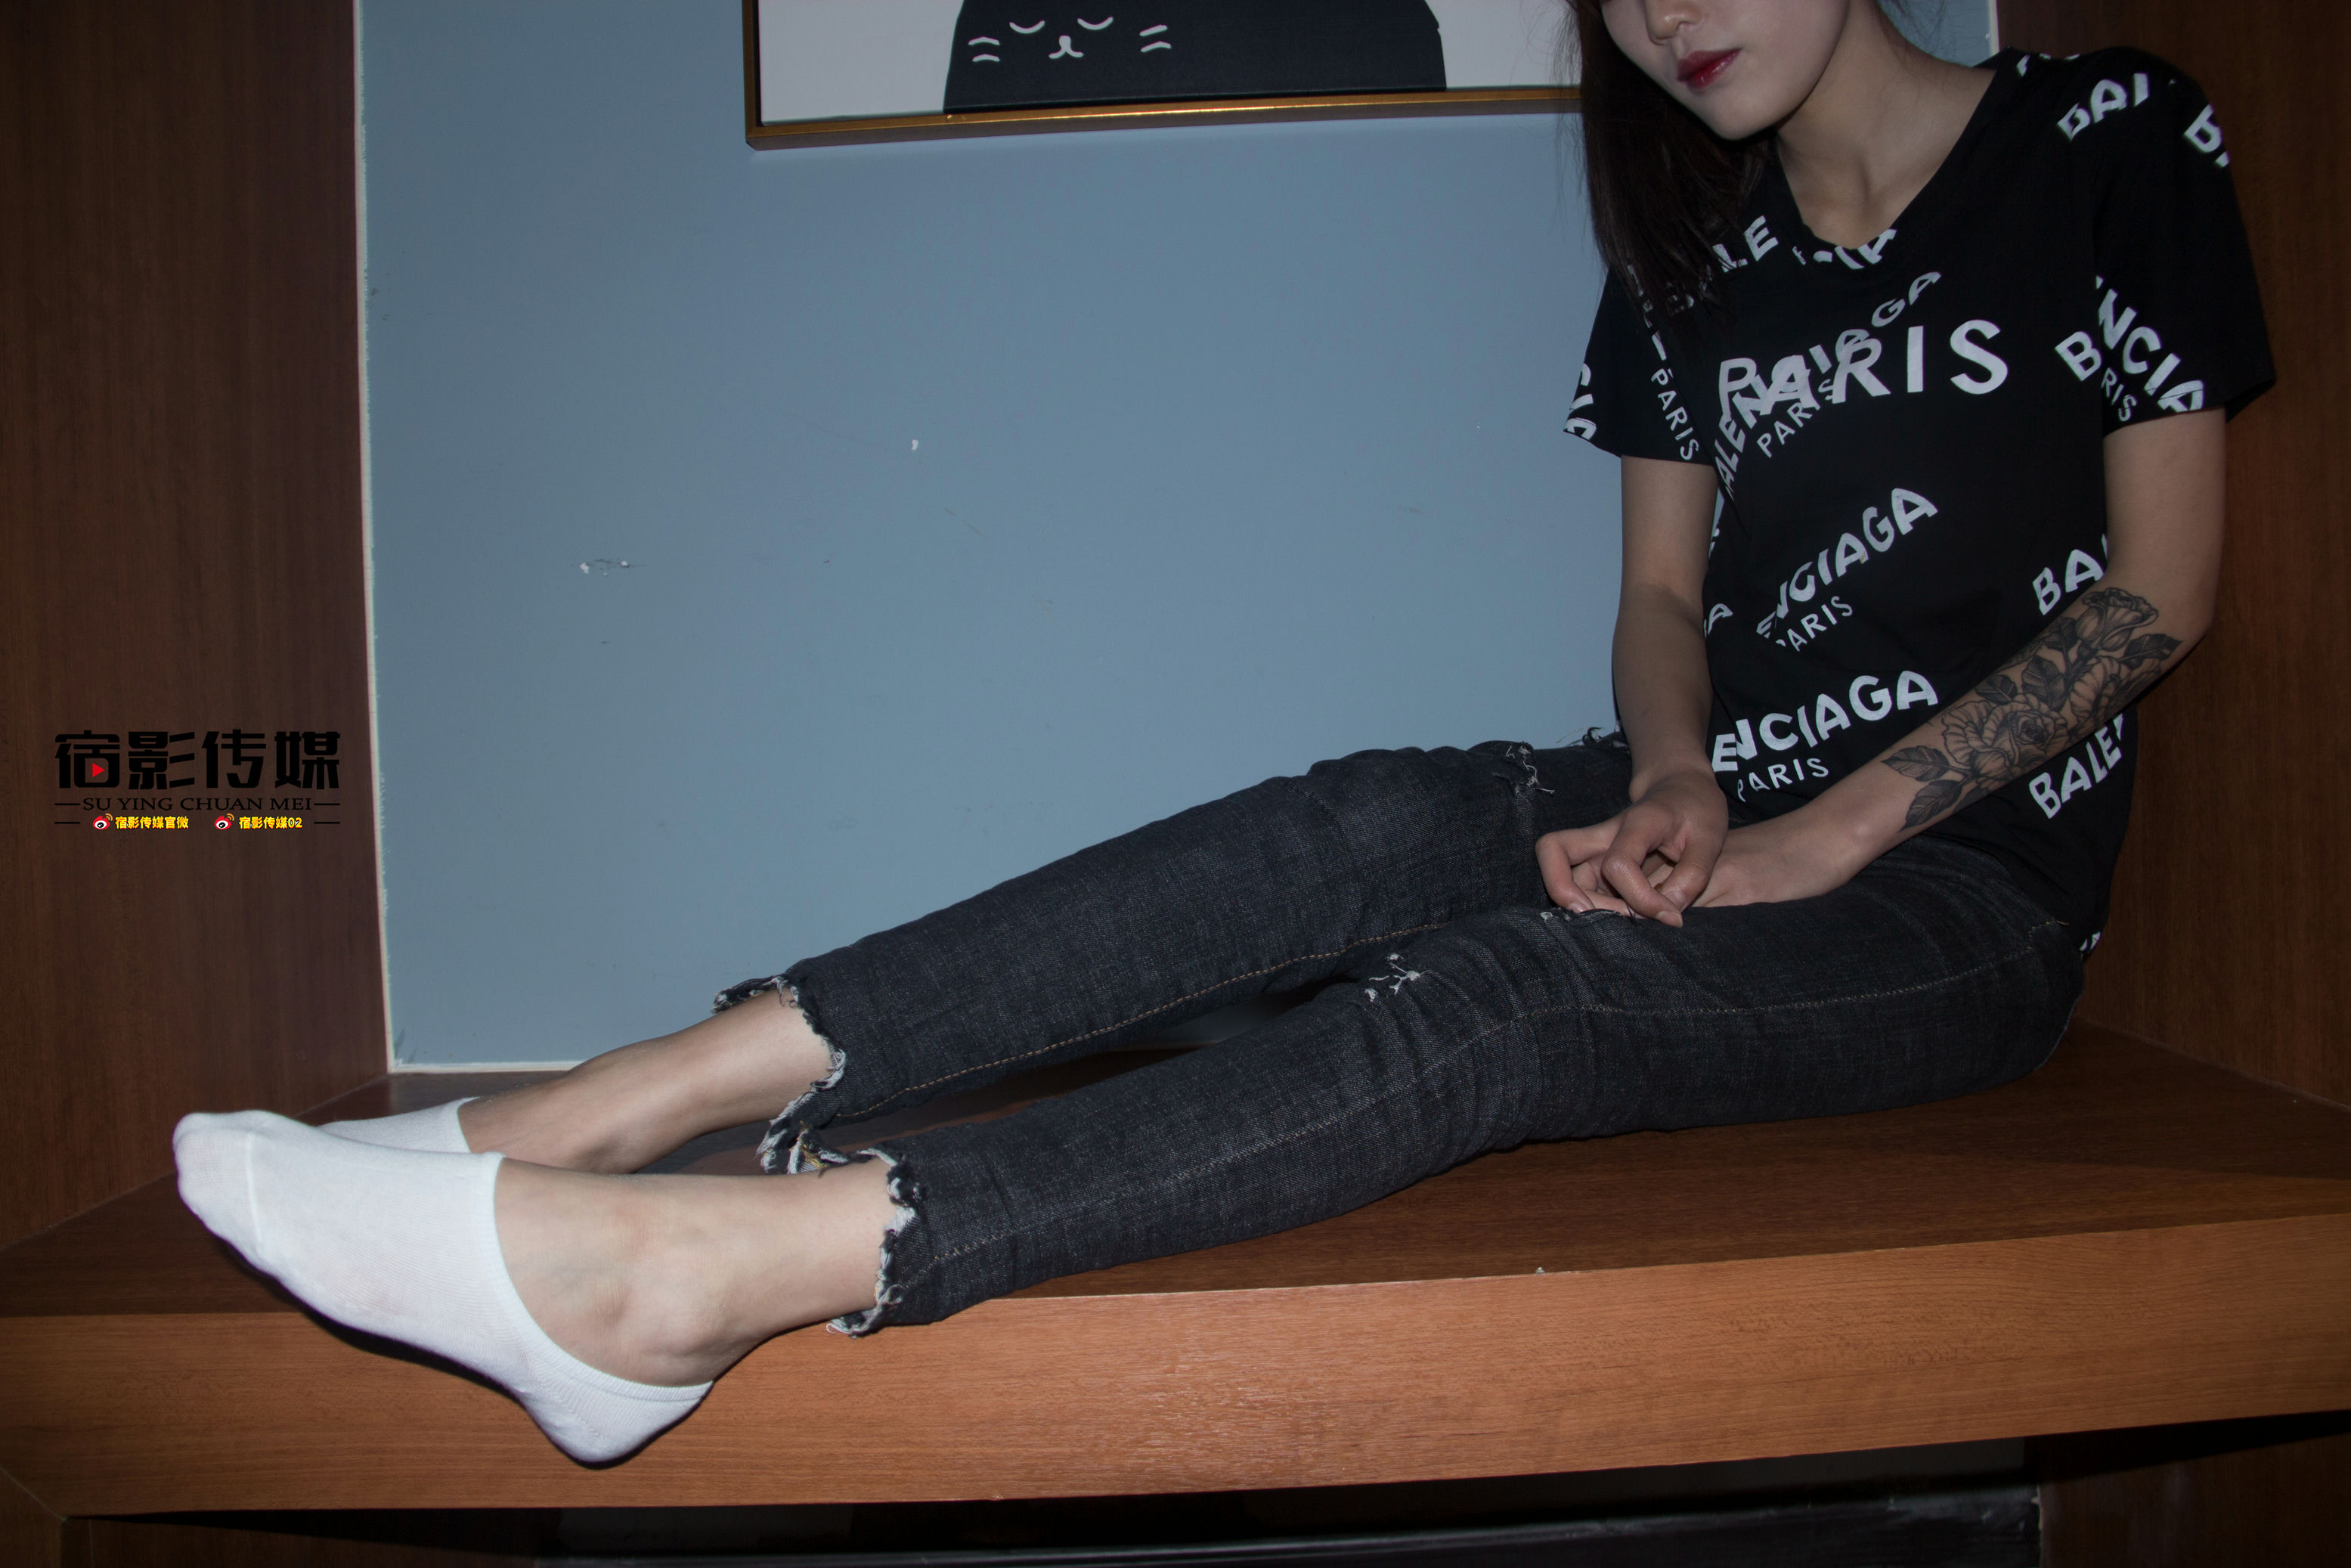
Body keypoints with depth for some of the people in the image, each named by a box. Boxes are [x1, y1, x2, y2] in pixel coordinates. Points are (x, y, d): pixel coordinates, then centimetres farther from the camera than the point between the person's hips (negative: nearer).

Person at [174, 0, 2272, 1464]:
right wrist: (1675, 784, -13)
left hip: (1964, 892, -4)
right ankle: (649, 1097, -36)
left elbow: (2157, 595, -7)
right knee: (1363, 832, -28)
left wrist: (1817, 841, -16)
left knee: (1492, 999, -33)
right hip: (1725, 820, 4)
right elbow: (1664, 598, 11)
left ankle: (707, 1271, -47)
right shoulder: (1694, 258, 12)